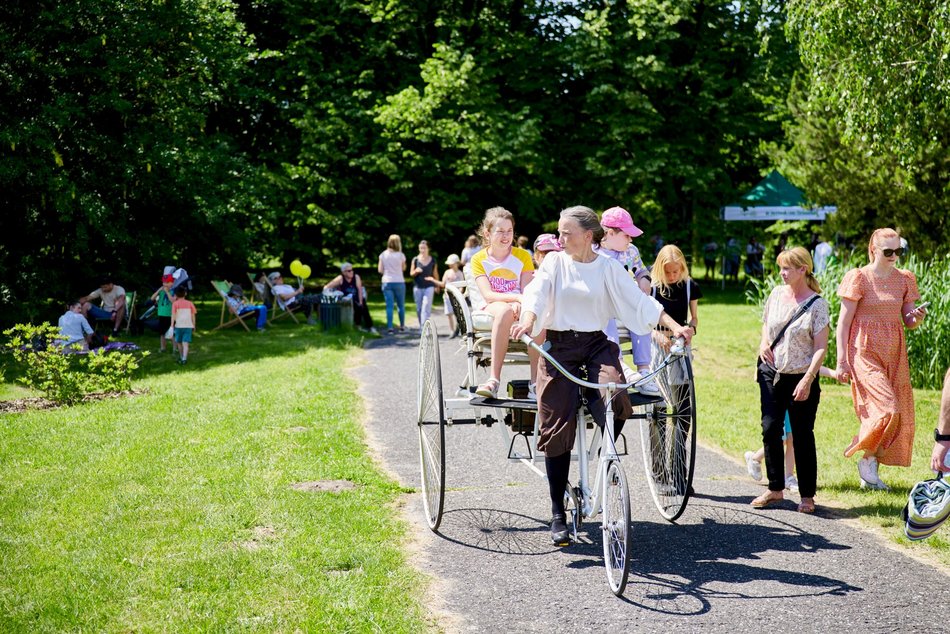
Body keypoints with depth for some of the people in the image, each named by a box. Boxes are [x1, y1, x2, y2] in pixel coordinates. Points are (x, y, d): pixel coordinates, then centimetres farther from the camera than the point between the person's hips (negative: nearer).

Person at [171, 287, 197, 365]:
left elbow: (173, 315, -6)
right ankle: (184, 359, -21)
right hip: (188, 326, 1)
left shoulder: (175, 303, 2)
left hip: (179, 326, -1)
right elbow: (193, 316, 10)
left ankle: (182, 357, 31)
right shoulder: (190, 303, 9)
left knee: (179, 342, 18)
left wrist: (172, 325, -6)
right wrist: (193, 326, 18)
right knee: (185, 343, -6)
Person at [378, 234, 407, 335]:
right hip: (399, 282, -1)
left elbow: (380, 270, 0)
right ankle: (402, 326, 18)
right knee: (401, 305, 11)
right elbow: (404, 268, 8)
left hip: (387, 282, 1)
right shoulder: (400, 255, -6)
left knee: (389, 306, 0)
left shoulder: (383, 255, -1)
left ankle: (389, 327, -7)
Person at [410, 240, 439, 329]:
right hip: (417, 287, 2)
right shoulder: (415, 260, 3)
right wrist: (416, 271, -14)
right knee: (419, 309, 7)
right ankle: (421, 326, 21)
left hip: (429, 287, -2)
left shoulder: (433, 260, 3)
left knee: (426, 308, -14)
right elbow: (411, 274, 6)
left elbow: (435, 274, 12)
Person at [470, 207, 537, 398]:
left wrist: (519, 304, -24)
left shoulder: (522, 256, 10)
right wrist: (516, 298, -26)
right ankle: (494, 379, -47)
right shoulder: (479, 259, 4)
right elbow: (488, 295, -9)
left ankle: (535, 382, -37)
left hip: (519, 307, 2)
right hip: (489, 309, -2)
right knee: (504, 310, -40)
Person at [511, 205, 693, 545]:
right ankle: (558, 514, 5)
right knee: (557, 428, -4)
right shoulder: (555, 262, 4)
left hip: (597, 344, 0)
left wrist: (674, 326, -9)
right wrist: (527, 321, -32)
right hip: (559, 345, 0)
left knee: (614, 404, -28)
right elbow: (537, 292, -11)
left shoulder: (608, 267, 5)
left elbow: (639, 301, 2)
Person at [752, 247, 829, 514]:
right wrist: (763, 344, 1)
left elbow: (821, 347, -11)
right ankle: (775, 489, 17)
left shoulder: (816, 304, -10)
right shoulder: (776, 294, 5)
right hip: (772, 373, 5)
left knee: (802, 435, 2)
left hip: (801, 378, -4)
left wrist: (807, 380, -19)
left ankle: (807, 495, 11)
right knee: (770, 429, 4)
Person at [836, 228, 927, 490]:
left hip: (894, 354, 6)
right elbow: (843, 322, -7)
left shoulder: (904, 279, 8)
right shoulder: (859, 278, -7)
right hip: (865, 351, -6)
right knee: (887, 408, -18)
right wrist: (842, 360, -12)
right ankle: (866, 458, 3)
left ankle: (870, 472, 16)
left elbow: (908, 322, 13)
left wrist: (918, 317, -11)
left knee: (898, 414, 3)